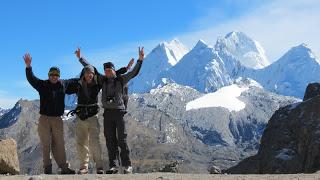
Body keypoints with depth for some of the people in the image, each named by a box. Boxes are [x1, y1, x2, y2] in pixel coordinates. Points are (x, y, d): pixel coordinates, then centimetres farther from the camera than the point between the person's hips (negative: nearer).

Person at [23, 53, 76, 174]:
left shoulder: (63, 84, 9)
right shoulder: (42, 85, 1)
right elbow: (31, 79, -13)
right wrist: (28, 66, -28)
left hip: (57, 119, 2)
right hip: (44, 119, -2)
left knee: (59, 145, 6)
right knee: (46, 145, 1)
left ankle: (64, 168, 8)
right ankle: (47, 169, 5)